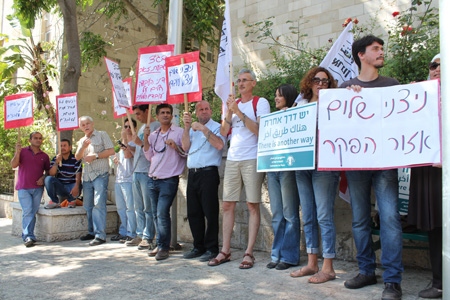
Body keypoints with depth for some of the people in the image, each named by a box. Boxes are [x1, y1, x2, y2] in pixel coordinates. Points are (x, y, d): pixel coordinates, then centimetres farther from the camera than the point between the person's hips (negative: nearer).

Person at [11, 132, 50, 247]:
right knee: (27, 211, -11)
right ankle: (28, 237, -14)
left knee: (33, 212, 2)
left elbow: (48, 171, 18)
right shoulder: (22, 151, 5)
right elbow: (13, 165, -6)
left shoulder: (44, 156, 12)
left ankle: (26, 235, 11)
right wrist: (17, 152, -19)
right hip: (23, 188, -3)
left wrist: (43, 178, -2)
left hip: (38, 188, 3)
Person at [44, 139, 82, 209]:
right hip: (59, 187, 3)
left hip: (71, 186, -3)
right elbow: (51, 174, -5)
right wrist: (57, 162, -20)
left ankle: (72, 200, 3)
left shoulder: (75, 159, -4)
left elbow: (78, 175, -14)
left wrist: (76, 187, -34)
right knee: (48, 179, -24)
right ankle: (55, 202, -8)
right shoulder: (55, 159, 6)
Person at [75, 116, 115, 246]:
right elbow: (77, 157, 9)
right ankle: (92, 232, 21)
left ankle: (100, 235, -14)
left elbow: (111, 151, -6)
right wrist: (83, 147, -9)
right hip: (87, 176, 7)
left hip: (100, 175, -7)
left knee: (98, 204, -13)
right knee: (88, 205, 9)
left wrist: (95, 155, -11)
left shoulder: (102, 135, 4)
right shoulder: (82, 141, 22)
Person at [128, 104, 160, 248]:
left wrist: (141, 143, -18)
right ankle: (140, 235, 20)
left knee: (148, 208, -4)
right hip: (137, 172, 9)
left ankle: (148, 238, 1)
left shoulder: (156, 126, -6)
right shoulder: (142, 127, 20)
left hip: (147, 172, -9)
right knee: (139, 207, 12)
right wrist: (128, 146, 8)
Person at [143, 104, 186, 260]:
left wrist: (176, 147, -19)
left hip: (169, 180, -6)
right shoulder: (153, 135, 16)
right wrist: (146, 138, 4)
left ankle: (164, 247, -2)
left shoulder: (179, 132, -1)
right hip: (153, 179, 6)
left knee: (162, 213, -12)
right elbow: (149, 156, 14)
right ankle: (160, 245, 18)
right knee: (156, 214, 8)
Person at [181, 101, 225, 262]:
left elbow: (219, 145, -17)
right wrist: (187, 127, -1)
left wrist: (203, 129, -14)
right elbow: (185, 147, 5)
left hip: (208, 173, -6)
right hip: (192, 174, 7)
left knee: (210, 213, -4)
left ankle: (211, 249, 5)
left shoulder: (216, 127, 2)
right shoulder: (192, 129, 19)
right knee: (193, 213, 10)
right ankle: (198, 247, 21)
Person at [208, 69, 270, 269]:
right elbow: (224, 132, 9)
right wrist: (229, 111, -5)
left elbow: (260, 130, -13)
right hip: (232, 160, 6)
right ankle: (225, 251, 14)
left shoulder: (260, 103, 1)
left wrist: (238, 112, -14)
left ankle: (249, 253, 4)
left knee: (252, 206, -2)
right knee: (227, 205, 5)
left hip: (252, 159, -6)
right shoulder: (233, 103, 17)